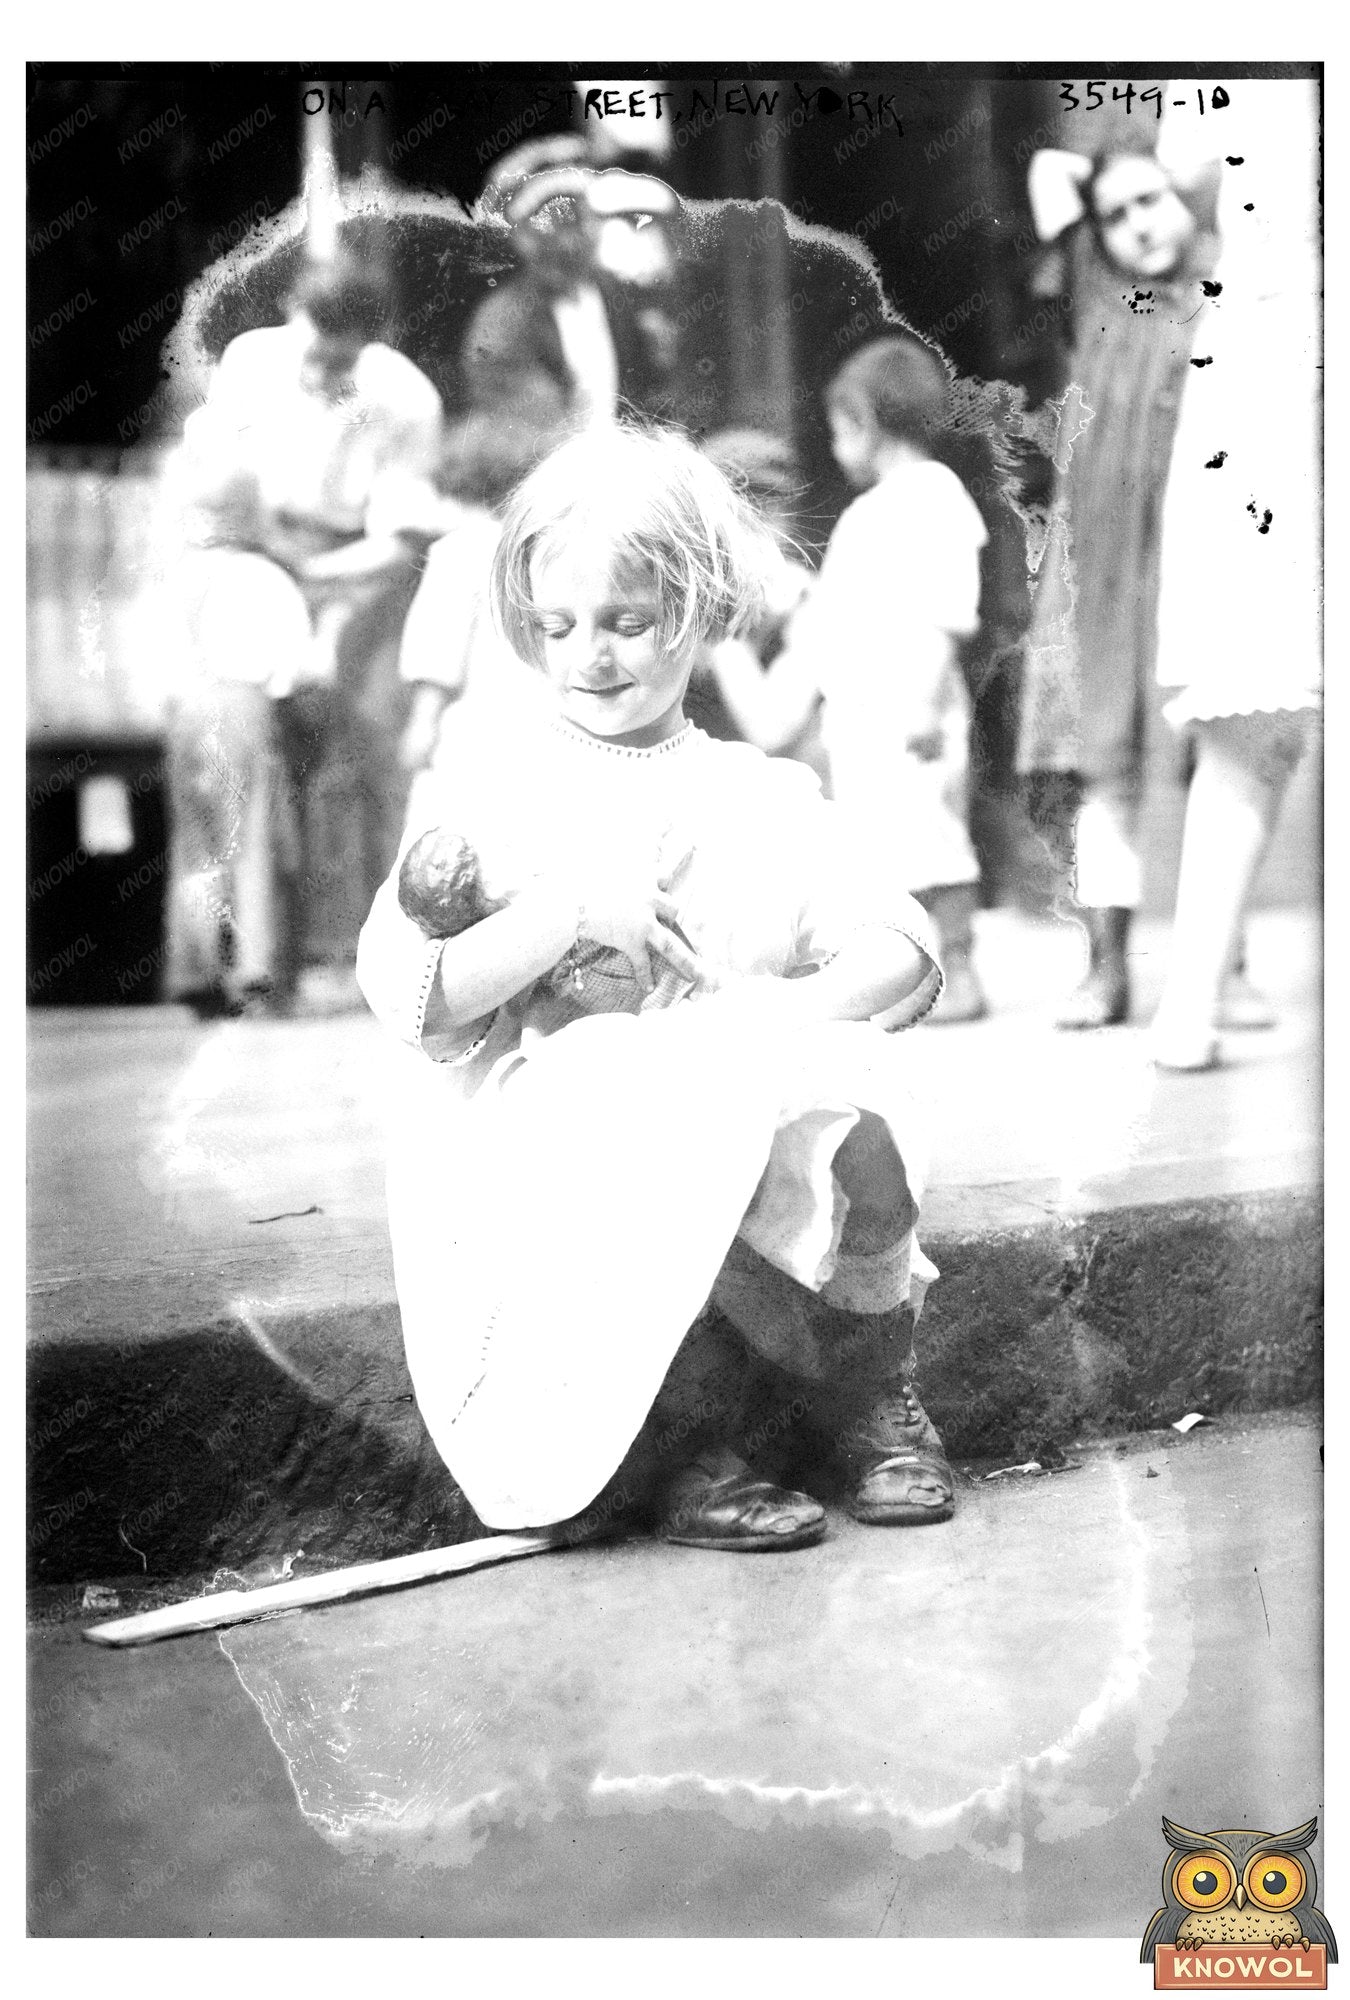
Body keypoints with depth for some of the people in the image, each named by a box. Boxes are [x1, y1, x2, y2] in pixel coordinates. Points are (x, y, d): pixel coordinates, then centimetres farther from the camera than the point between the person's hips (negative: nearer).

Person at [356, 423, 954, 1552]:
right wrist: (571, 912, -13)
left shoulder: (766, 797, 14)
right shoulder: (495, 787, 8)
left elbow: (904, 949, 2)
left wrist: (798, 1007, -17)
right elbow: (403, 990, -3)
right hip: (555, 1175, -2)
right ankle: (689, 1443, -8)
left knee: (856, 1138, -30)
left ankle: (870, 1386, 0)